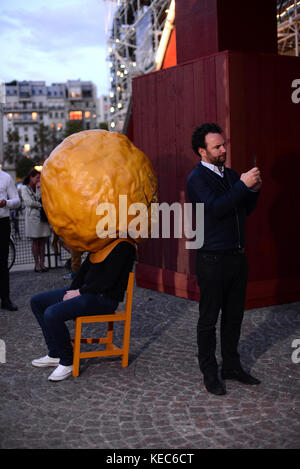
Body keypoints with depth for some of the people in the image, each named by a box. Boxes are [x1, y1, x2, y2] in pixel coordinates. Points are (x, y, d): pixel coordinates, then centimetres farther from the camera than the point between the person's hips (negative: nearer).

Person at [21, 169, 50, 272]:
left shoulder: (39, 188, 16)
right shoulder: (25, 188, 1)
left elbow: (40, 199, 6)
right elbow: (29, 202, -9)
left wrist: (39, 189, -3)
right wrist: (41, 204, -3)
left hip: (42, 216, 5)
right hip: (32, 216, -5)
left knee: (43, 241, 1)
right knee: (35, 241, -2)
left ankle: (42, 263, 5)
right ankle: (37, 264, 3)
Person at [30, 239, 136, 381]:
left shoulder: (124, 246, -17)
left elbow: (108, 281, -21)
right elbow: (85, 267, 14)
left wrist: (80, 292, -13)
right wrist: (72, 291, 2)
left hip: (104, 298, -10)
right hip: (87, 290, 10)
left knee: (52, 314, -27)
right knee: (37, 301, 9)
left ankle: (67, 362, -7)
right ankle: (55, 354, 11)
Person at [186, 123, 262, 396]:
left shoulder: (230, 174, 14)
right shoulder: (197, 179, -8)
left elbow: (246, 210, 17)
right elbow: (215, 208, -24)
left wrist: (254, 191, -1)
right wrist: (243, 185, -24)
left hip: (237, 256, 7)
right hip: (213, 259, -7)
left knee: (234, 315, 14)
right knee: (209, 319, 4)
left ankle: (231, 366, 28)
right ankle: (210, 373, 16)